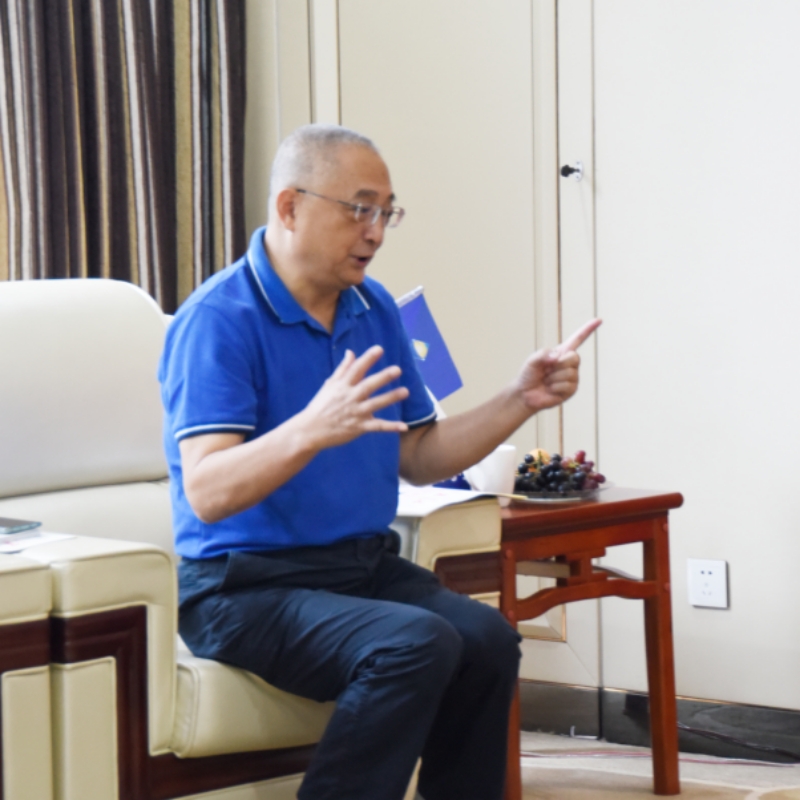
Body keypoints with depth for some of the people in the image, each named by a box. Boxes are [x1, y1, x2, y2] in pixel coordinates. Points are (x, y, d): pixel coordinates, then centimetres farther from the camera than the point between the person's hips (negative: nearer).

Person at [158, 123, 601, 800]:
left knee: (488, 640, -21)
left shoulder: (375, 309, 11)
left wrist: (521, 401, 5)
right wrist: (312, 430, -40)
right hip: (248, 585, -7)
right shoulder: (218, 320, -13)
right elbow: (205, 492, -25)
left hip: (365, 565, 7)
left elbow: (418, 458, 17)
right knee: (417, 646, -30)